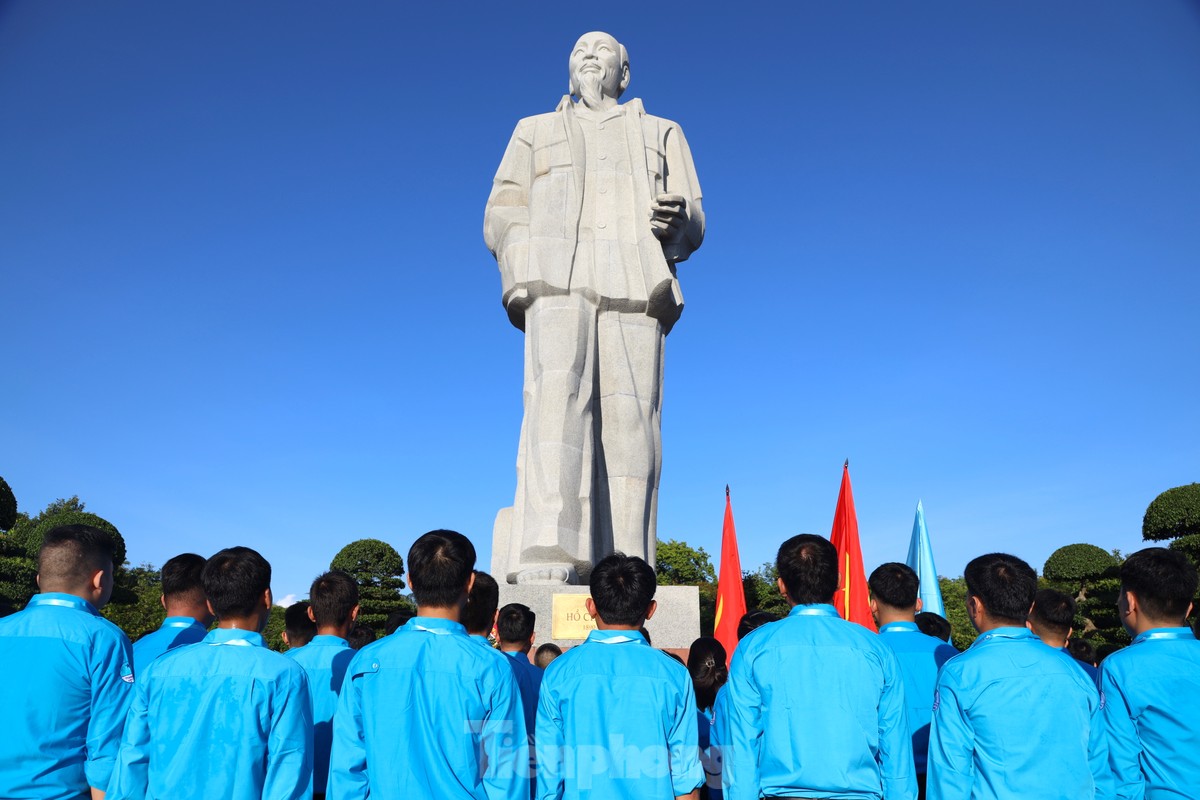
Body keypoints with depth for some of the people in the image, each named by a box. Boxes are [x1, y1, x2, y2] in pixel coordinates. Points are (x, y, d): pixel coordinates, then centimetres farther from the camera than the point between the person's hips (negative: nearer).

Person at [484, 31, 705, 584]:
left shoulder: (662, 134, 29)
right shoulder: (534, 132, 30)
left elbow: (693, 227, 17)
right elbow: (501, 216, 17)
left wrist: (677, 218, -8)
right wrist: (526, 276, -4)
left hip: (636, 285, 1)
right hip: (558, 279, 0)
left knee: (630, 417, -12)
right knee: (557, 397, -23)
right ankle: (544, 561, -32)